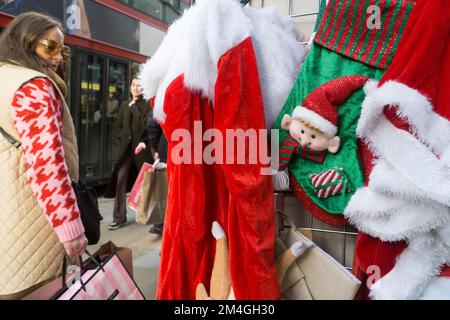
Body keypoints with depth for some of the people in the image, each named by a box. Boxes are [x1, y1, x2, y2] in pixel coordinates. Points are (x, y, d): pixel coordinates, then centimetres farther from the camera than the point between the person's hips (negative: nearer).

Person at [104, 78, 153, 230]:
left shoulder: (146, 105, -1)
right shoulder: (125, 105, 14)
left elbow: (145, 124, -15)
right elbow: (119, 125, 21)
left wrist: (134, 107, -12)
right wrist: (122, 138, 8)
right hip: (126, 146, 4)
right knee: (121, 179, -7)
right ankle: (119, 217, -2)